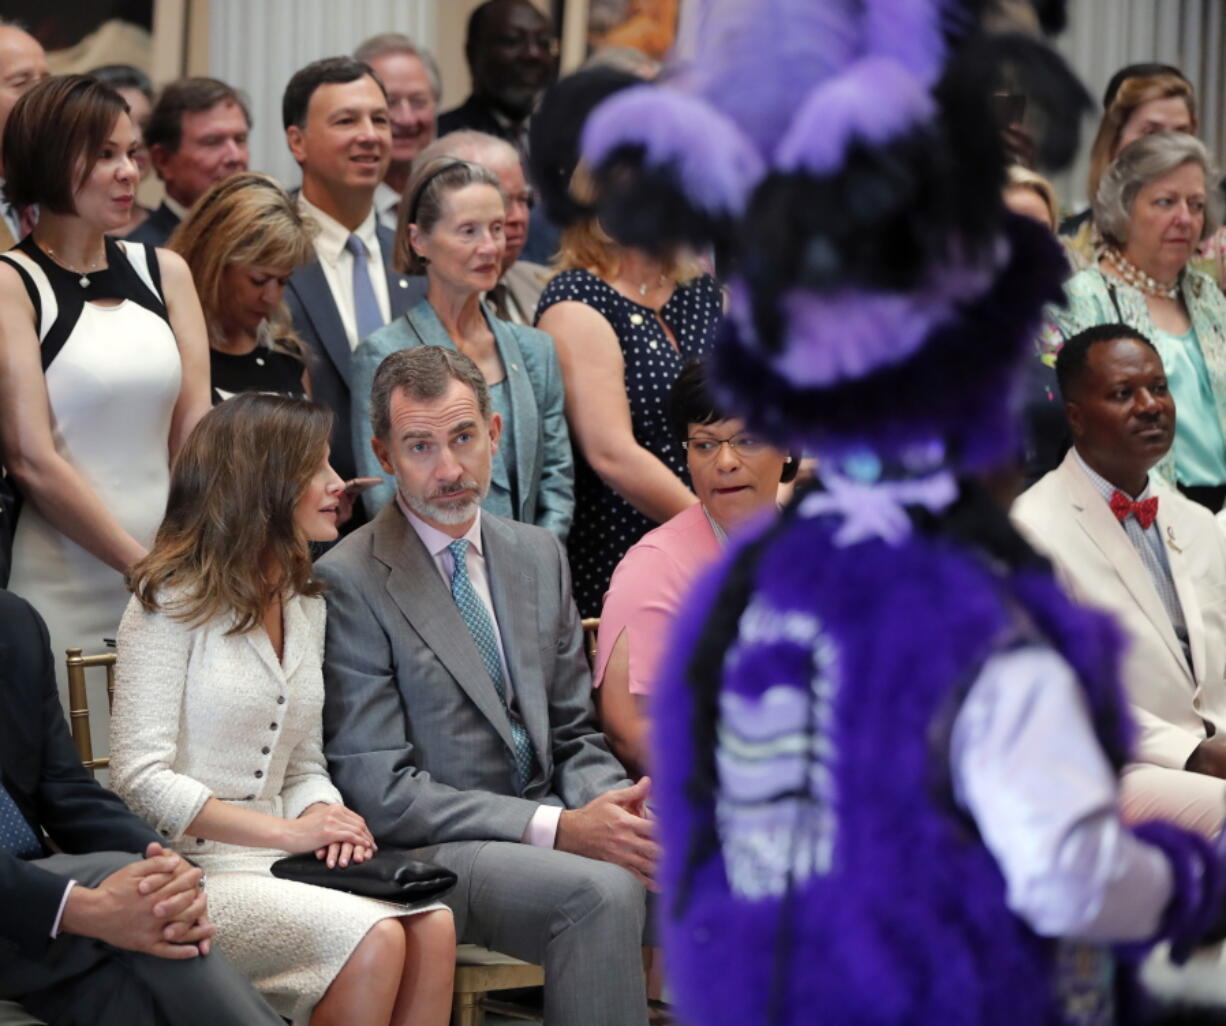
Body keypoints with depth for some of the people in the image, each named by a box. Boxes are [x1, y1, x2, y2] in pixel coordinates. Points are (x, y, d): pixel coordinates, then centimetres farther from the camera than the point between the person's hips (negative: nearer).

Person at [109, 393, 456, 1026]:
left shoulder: (305, 605, 17)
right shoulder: (172, 601, -5)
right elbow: (141, 778, -13)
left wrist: (328, 820, -5)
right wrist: (288, 832, -17)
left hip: (274, 867, 7)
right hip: (188, 873, -6)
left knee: (432, 926, -23)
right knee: (372, 938, -30)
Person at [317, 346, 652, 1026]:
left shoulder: (539, 555, 13)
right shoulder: (348, 583, -8)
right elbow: (379, 791, -13)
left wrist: (612, 809, -8)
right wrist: (560, 830, -20)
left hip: (550, 822, 6)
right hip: (431, 852, -6)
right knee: (602, 891, -31)